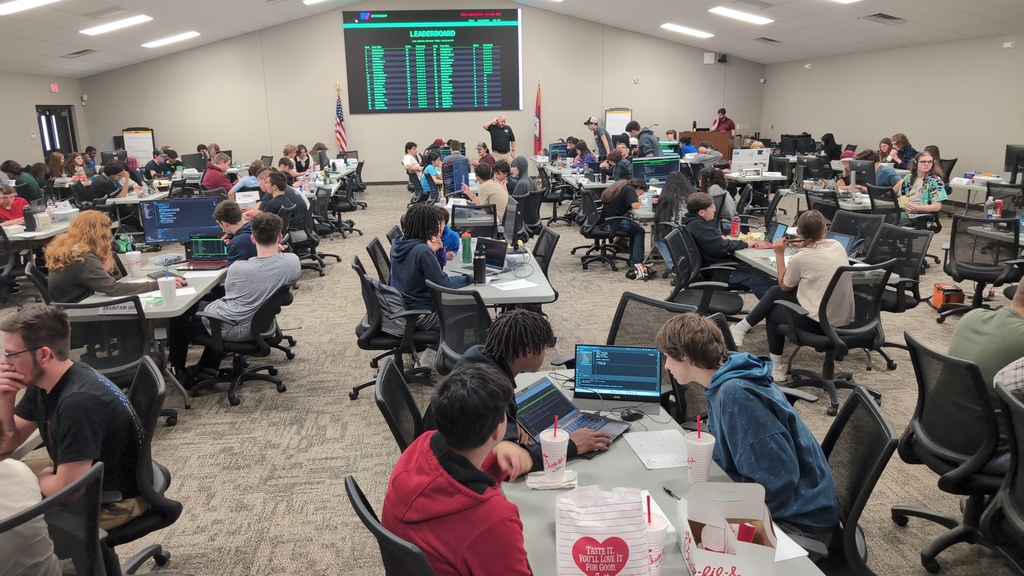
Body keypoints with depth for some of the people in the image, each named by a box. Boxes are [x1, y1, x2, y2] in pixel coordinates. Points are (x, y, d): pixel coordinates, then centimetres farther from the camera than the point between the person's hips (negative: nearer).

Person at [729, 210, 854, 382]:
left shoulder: (800, 258, -16)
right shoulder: (837, 246, 2)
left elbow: (785, 286, 3)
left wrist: (780, 254, 5)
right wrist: (805, 248, 19)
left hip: (820, 323, -7)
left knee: (773, 313, 22)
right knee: (774, 292, 16)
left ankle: (776, 368, 31)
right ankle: (742, 328, 28)